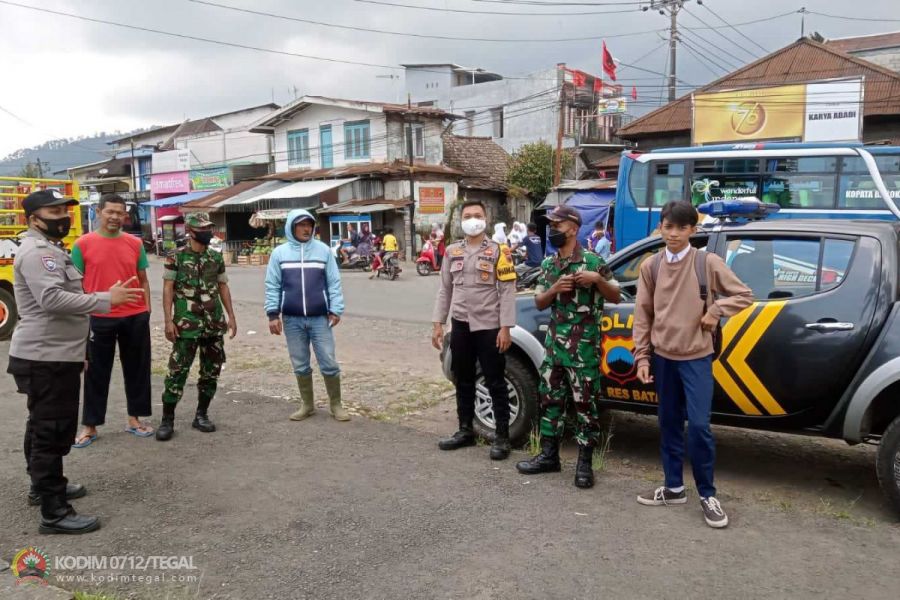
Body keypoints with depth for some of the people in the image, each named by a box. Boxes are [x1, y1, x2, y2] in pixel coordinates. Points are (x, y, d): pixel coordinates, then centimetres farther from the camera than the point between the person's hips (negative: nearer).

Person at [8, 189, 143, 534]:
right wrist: (106, 299, -29)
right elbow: (51, 299, -31)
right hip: (46, 359, -11)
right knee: (52, 431, -8)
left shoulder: (50, 249, 18)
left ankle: (42, 486, 37)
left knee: (43, 426, 22)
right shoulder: (36, 251, -17)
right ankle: (54, 513, -3)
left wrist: (77, 350, 27)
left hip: (53, 356, 11)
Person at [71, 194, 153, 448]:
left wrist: (146, 310, 5)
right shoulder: (83, 244, -3)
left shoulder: (135, 243, 6)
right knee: (97, 373, 7)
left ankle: (134, 419, 25)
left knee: (137, 369, 11)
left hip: (135, 317, 3)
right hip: (99, 319, -3)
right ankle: (90, 426, 19)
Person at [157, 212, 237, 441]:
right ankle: (167, 419, 4)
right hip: (187, 325, -4)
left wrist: (231, 316, 8)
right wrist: (168, 320, -12)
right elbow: (168, 289, -5)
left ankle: (202, 414, 21)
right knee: (178, 371, -5)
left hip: (214, 324, 5)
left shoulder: (216, 258, 9)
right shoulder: (176, 257, -3)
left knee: (211, 371, 8)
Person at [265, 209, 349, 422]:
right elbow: (272, 286, 4)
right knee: (300, 365, 11)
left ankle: (336, 405, 16)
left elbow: (334, 283, 2)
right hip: (292, 320, 1)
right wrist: (273, 314, -3)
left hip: (320, 318, -1)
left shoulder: (323, 250, 2)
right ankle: (307, 404, 26)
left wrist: (335, 310, -5)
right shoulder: (280, 253, 3)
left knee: (329, 363, 1)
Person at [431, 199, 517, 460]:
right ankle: (466, 430, 26)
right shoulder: (453, 251, 11)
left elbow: (507, 291, -7)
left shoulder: (498, 251, -3)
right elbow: (445, 290, 13)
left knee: (495, 382, 1)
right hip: (460, 326, 5)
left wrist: (505, 327, -13)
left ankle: (502, 436, 8)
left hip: (488, 327, -5)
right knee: (463, 381, 13)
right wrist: (438, 323, 6)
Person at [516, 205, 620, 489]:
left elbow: (615, 297, 0)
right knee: (550, 399, 11)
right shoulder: (548, 264, 11)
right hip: (554, 343, 6)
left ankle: (585, 463, 11)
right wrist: (555, 289, -9)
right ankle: (548, 456, 24)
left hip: (584, 347, -6)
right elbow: (539, 303, 11)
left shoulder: (593, 261, -6)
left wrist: (598, 280, -19)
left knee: (585, 404, 1)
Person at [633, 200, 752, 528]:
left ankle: (707, 495, 9)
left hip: (696, 357, -3)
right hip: (662, 357, 3)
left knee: (699, 426, -8)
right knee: (669, 424, 11)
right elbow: (642, 315, 5)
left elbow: (744, 295, 3)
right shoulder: (650, 266, 2)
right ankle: (674, 487, 25)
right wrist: (642, 357, 1)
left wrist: (716, 311, -12)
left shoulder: (708, 263, -5)